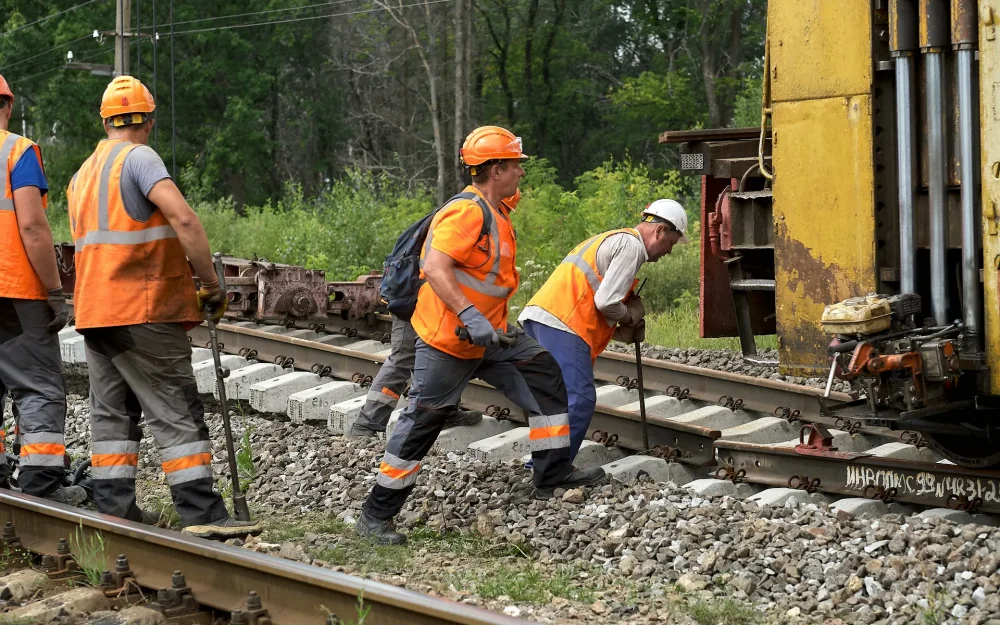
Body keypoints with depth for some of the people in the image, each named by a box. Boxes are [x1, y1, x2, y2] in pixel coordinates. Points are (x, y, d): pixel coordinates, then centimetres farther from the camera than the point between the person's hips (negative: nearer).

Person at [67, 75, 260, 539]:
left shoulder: (82, 175, 18)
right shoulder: (137, 158, -8)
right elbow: (183, 219, -21)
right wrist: (212, 285, -13)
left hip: (93, 310, 8)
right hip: (142, 311, -8)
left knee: (111, 412, 11)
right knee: (177, 412, -7)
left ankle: (114, 509, 9)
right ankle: (202, 514, -11)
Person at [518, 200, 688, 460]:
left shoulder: (612, 240, 30)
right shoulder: (632, 245, -3)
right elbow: (606, 302, -14)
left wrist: (624, 330, 17)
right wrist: (630, 315, 7)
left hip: (539, 315, 10)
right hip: (561, 324, -10)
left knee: (563, 399, 15)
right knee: (579, 400, -13)